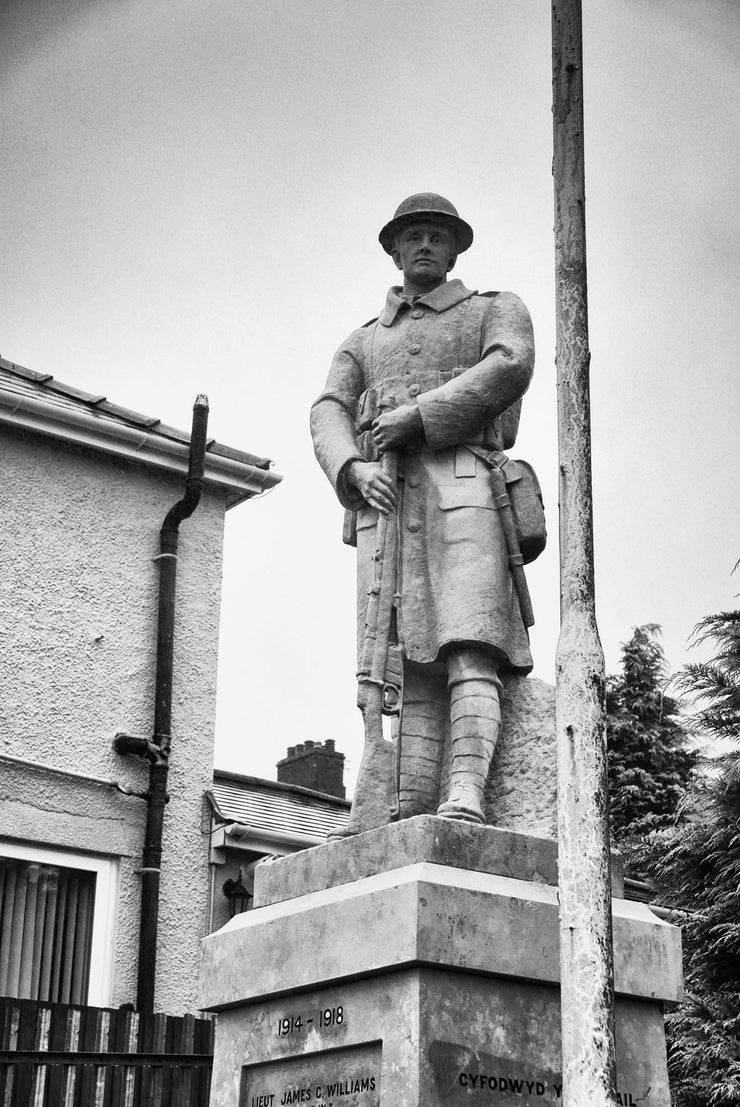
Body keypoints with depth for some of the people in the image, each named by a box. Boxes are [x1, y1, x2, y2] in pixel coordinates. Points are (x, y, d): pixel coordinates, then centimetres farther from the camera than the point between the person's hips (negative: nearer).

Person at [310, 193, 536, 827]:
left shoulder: (497, 310, 21)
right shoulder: (362, 342, 31)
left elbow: (510, 367, -3)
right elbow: (327, 415, 13)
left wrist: (416, 415, -11)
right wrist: (354, 469, -10)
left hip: (462, 482, -3)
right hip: (384, 500, 3)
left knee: (467, 646, -20)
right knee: (410, 662, -9)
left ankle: (466, 795, -33)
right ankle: (406, 822, -20)